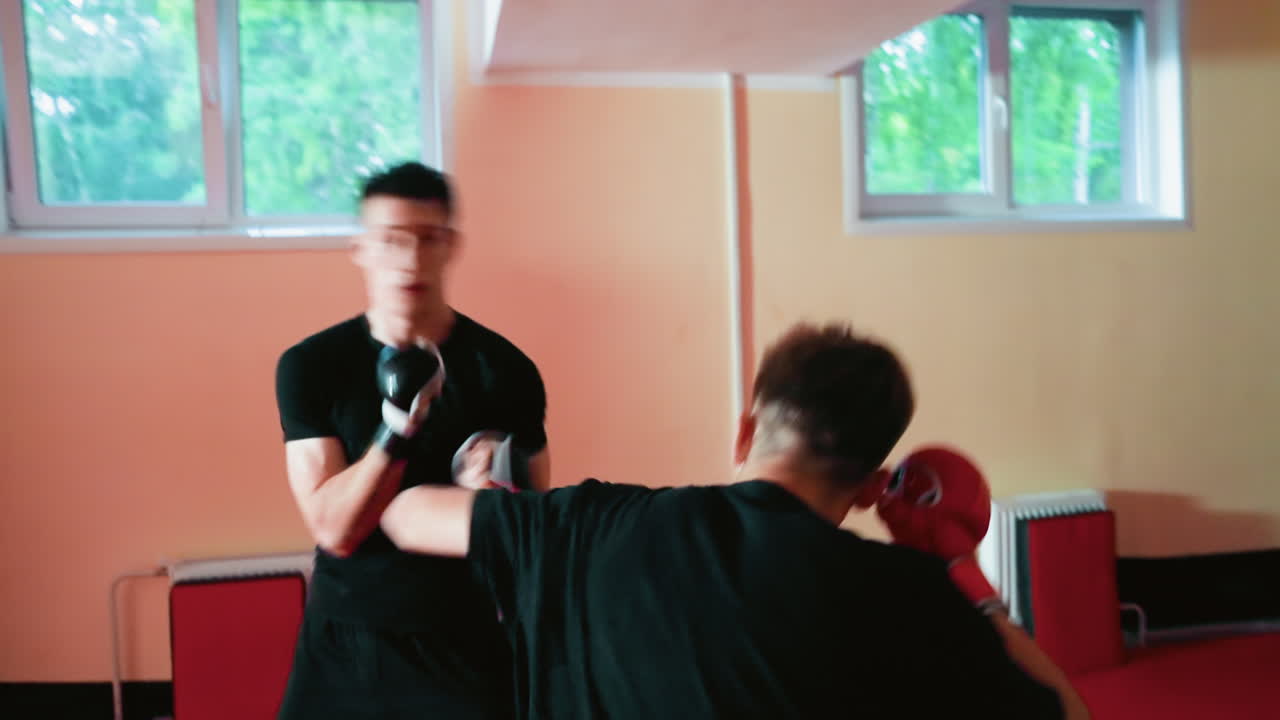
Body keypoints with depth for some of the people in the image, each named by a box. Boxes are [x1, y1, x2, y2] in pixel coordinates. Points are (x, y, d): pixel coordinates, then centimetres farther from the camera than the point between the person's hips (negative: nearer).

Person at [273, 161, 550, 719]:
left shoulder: (504, 369, -8)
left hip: (463, 644, 0)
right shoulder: (310, 366, -7)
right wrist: (397, 423, -27)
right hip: (342, 646, 1)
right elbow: (334, 530, -14)